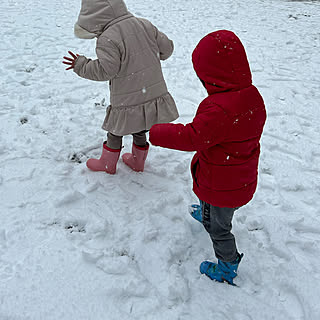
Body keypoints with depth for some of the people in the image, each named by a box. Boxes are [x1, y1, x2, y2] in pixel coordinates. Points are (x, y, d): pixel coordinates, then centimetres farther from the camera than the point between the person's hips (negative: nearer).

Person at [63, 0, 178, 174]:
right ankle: (137, 161, 42)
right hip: (155, 93, 6)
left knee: (115, 131, 16)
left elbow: (105, 70, -26)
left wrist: (80, 65, -11)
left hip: (128, 101, -6)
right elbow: (167, 47, 9)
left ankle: (107, 164, 34)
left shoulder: (108, 38, -18)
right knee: (139, 131, 24)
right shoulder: (144, 24, 3)